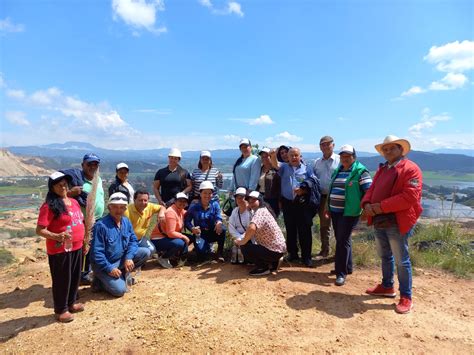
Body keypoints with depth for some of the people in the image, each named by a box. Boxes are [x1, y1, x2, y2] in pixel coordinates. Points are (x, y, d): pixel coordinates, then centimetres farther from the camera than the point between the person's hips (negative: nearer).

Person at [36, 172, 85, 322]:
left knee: (75, 277, 18)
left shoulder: (74, 202, 7)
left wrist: (84, 241, 17)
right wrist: (57, 236, -32)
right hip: (60, 250, -7)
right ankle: (60, 310, 25)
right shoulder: (49, 206, -15)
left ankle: (71, 302, 37)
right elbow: (39, 230, -17)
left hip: (77, 247, 7)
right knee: (62, 279, 7)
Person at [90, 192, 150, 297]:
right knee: (119, 290, -21)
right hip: (104, 264, -6)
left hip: (121, 259, 7)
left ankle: (123, 274, 7)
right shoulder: (101, 225, -22)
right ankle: (101, 281, 8)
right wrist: (109, 268, -22)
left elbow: (133, 241, 3)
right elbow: (96, 252, -21)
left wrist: (129, 257, -14)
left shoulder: (126, 222, -2)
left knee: (145, 252, -8)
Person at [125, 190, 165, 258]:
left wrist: (161, 213, -18)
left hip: (140, 238, 7)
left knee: (151, 249, -1)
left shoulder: (149, 207, -9)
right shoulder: (128, 210, -26)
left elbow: (161, 207, 6)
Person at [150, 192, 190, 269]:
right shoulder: (171, 212, -23)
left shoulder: (181, 211, 3)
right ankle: (163, 257, -6)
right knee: (180, 243, -31)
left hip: (168, 237, 9)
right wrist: (183, 237, -18)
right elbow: (170, 233, -27)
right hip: (158, 240, -9)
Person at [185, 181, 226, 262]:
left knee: (222, 228, -32)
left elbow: (218, 217, -17)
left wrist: (219, 222, -42)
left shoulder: (215, 204, -2)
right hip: (200, 234, -1)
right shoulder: (194, 207, -4)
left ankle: (220, 252, -8)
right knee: (201, 253, -28)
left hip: (212, 233, 1)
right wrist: (192, 228, -29)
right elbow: (187, 221, -8)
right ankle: (207, 247, 13)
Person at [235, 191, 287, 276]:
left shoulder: (260, 212, -21)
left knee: (245, 247, -16)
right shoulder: (264, 210, 11)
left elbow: (251, 228, -40)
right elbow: (255, 231, 18)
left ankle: (263, 267, -4)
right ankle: (273, 263, 18)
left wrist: (242, 242, -24)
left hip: (274, 251, -10)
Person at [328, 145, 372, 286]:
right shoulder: (338, 171, 15)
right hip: (335, 211, 8)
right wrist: (328, 206, 22)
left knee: (343, 241, -7)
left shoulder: (360, 172, -8)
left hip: (349, 212, -8)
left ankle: (341, 273, 1)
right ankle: (346, 267, 28)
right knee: (340, 239, 14)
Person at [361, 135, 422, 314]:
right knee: (385, 256, 21)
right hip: (379, 221, 8)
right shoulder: (382, 169, 17)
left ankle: (406, 297, 17)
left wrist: (381, 206, -22)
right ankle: (387, 287, 38)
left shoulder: (411, 169, -10)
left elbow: (409, 197, -21)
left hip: (397, 223, -8)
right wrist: (367, 204, -7)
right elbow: (372, 190, 15)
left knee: (401, 261, 3)